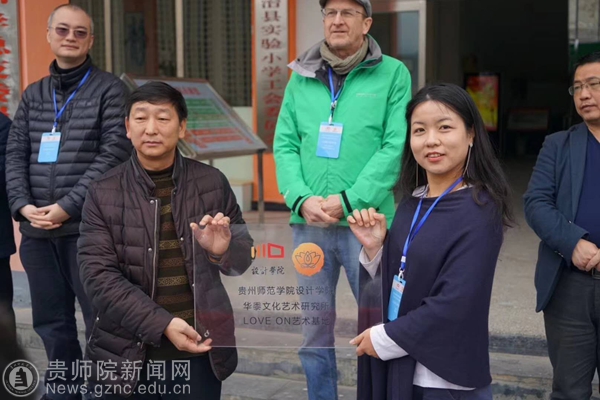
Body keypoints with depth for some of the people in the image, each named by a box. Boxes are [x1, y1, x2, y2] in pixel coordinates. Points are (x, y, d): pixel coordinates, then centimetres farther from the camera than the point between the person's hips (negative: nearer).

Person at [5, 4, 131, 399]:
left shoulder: (109, 89, 1)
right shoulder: (33, 94, 16)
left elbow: (115, 153, -9)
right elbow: (15, 154, 12)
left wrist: (68, 206, -15)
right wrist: (22, 205, -6)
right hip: (37, 231, 5)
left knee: (101, 322, 0)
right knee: (52, 323, 13)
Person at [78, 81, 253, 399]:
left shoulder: (213, 183, 0)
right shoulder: (102, 194, -3)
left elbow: (243, 259, 6)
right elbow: (98, 276, -8)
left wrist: (224, 250, -17)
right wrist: (163, 324, -18)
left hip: (200, 352, 1)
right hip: (129, 355, -1)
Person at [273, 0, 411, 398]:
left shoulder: (393, 74, 0)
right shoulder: (301, 77, 11)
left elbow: (396, 147, -8)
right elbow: (285, 144, 7)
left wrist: (348, 200, -15)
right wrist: (302, 199, -9)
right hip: (309, 224, 3)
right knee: (314, 327, 13)